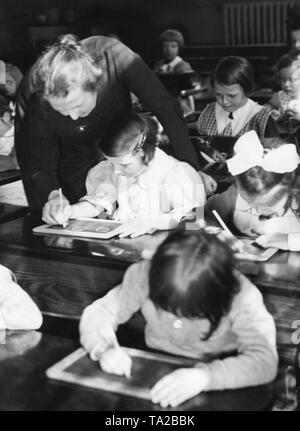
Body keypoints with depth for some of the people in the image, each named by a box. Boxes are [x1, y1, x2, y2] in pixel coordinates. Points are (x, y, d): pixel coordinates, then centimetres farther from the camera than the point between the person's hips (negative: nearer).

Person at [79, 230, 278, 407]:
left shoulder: (241, 296, -26)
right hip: (154, 371, 2)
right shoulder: (144, 275, -19)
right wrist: (105, 348, -30)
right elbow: (97, 314, -9)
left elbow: (265, 361, -33)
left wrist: (205, 376, -48)